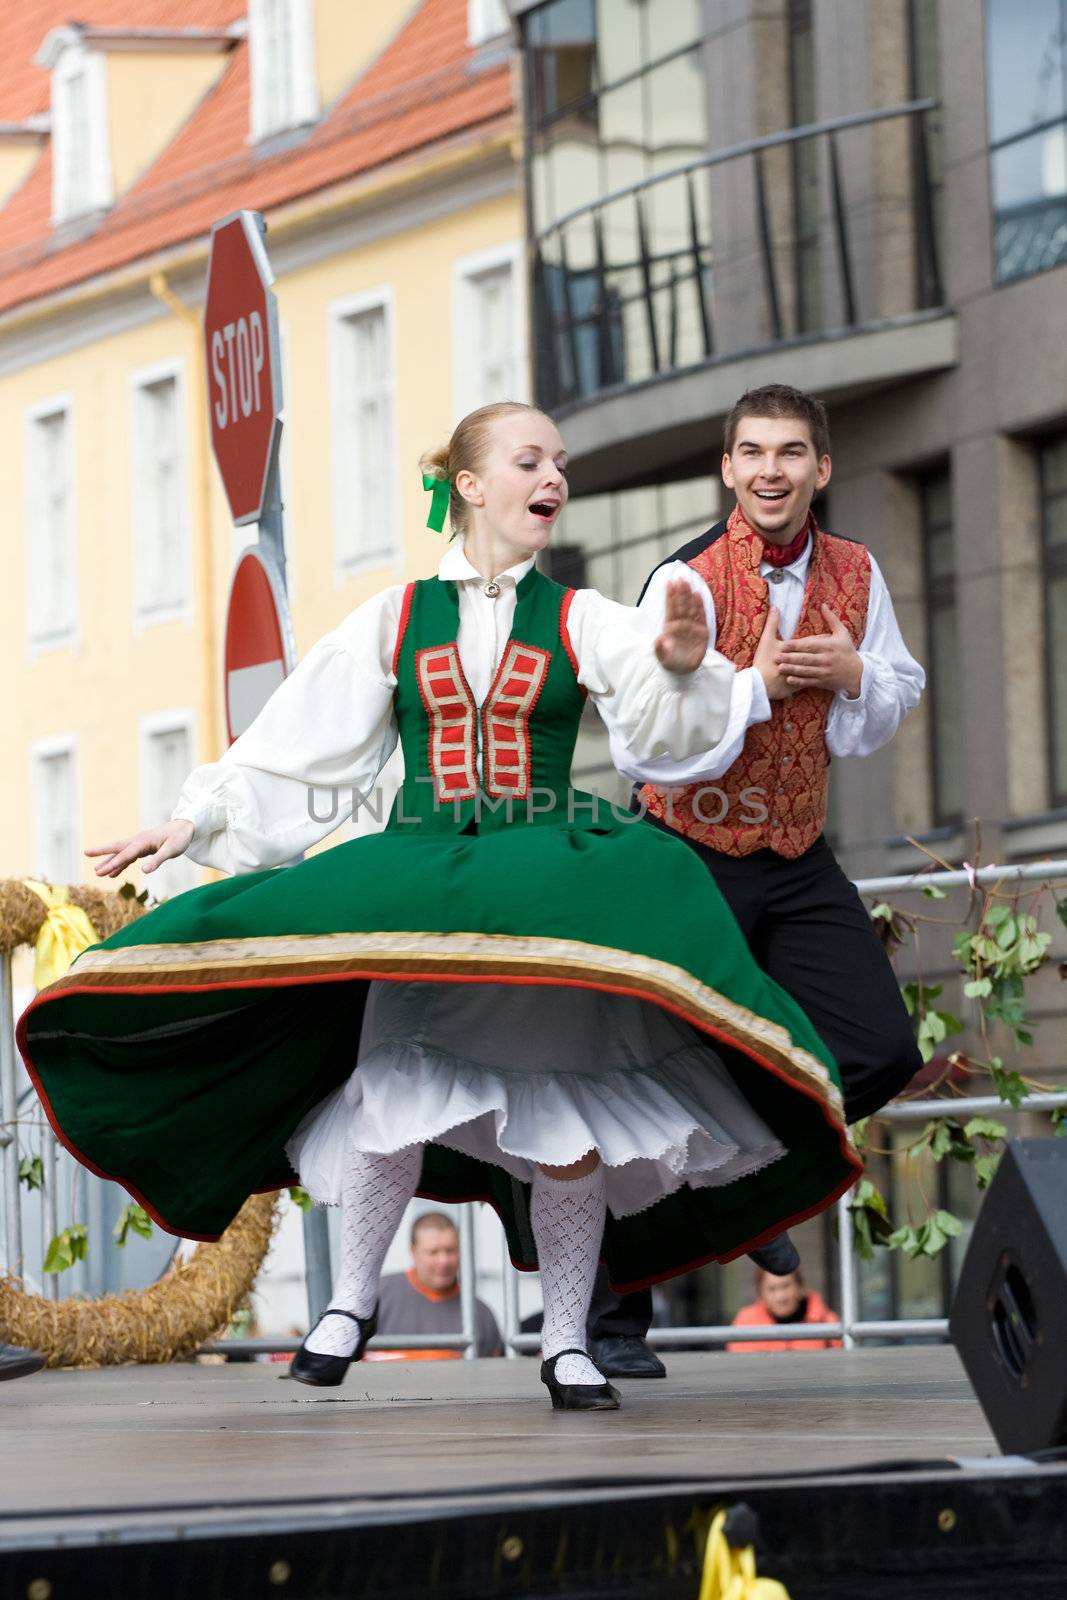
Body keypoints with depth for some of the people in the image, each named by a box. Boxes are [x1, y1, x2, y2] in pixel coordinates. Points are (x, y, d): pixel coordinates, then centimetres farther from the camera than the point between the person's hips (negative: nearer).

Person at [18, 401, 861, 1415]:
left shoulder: (580, 621, 8)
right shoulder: (397, 620, 11)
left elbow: (662, 729, -6)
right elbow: (299, 745, 14)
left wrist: (682, 667, -28)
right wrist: (193, 821, 8)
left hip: (548, 885, 0)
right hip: (419, 879, 0)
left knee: (566, 1114, -8)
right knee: (397, 1083, -16)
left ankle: (567, 1342, 4)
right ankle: (351, 1299, 4)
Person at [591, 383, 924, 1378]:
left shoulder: (854, 575, 0)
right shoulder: (687, 582, -18)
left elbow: (888, 716, 13)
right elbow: (640, 751, -24)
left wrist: (855, 675, -9)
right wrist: (756, 685, -23)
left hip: (798, 859, 5)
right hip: (690, 859, -5)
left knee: (881, 1051, -2)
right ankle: (611, 1317, 7)